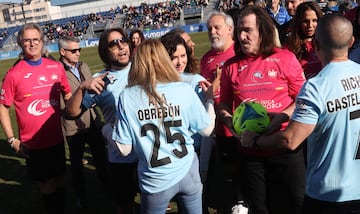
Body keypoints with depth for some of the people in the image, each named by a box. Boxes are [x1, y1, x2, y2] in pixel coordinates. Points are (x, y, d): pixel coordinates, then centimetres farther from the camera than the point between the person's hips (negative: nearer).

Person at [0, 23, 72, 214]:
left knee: (59, 181, 17)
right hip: (32, 144, -3)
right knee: (46, 185, 11)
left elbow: (67, 94, 13)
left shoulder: (56, 67, -1)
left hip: (56, 139, 3)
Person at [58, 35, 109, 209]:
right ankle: (80, 196, 35)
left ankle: (107, 186, 42)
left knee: (100, 156, 20)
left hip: (93, 122, 6)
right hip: (74, 127, -6)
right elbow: (62, 103, -21)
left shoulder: (84, 66, 7)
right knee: (76, 162, 15)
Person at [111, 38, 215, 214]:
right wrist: (210, 99, 14)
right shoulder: (185, 90, -12)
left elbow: (124, 149, -10)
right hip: (188, 173, 1)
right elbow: (207, 130, -1)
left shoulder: (127, 96, -13)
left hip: (156, 181, -1)